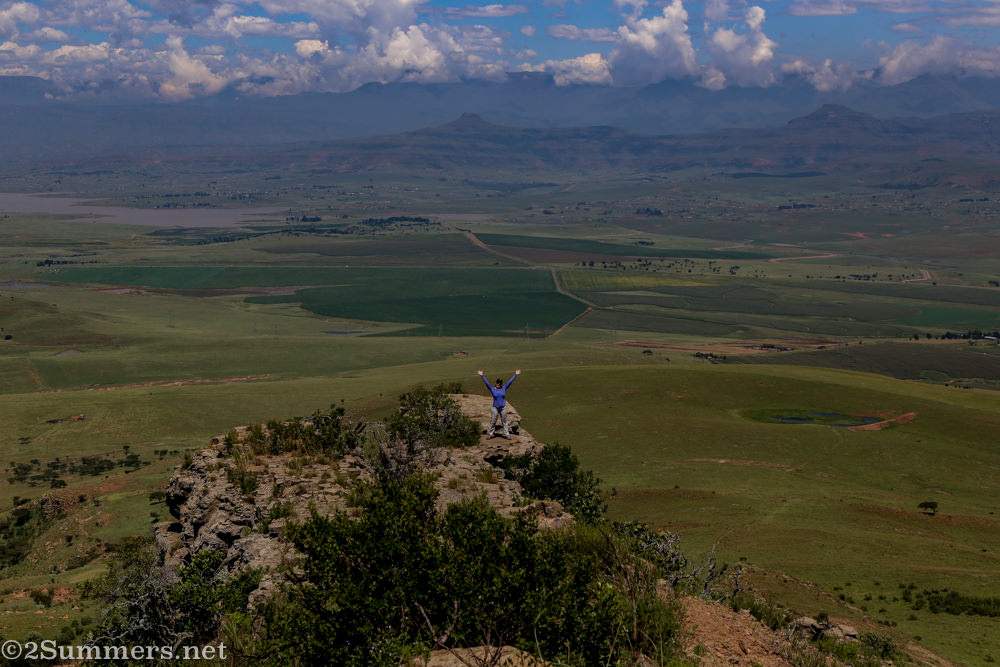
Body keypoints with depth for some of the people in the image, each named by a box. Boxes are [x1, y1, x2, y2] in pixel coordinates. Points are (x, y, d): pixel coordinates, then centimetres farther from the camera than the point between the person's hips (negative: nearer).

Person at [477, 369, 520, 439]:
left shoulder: (504, 388, 3)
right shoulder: (492, 389, -1)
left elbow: (510, 381, 4)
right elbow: (486, 382, -5)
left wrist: (515, 375, 4)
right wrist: (482, 376, -10)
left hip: (503, 408, 1)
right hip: (495, 408, -1)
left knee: (504, 422, 7)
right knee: (493, 422, 4)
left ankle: (507, 434, 12)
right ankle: (490, 434, 15)